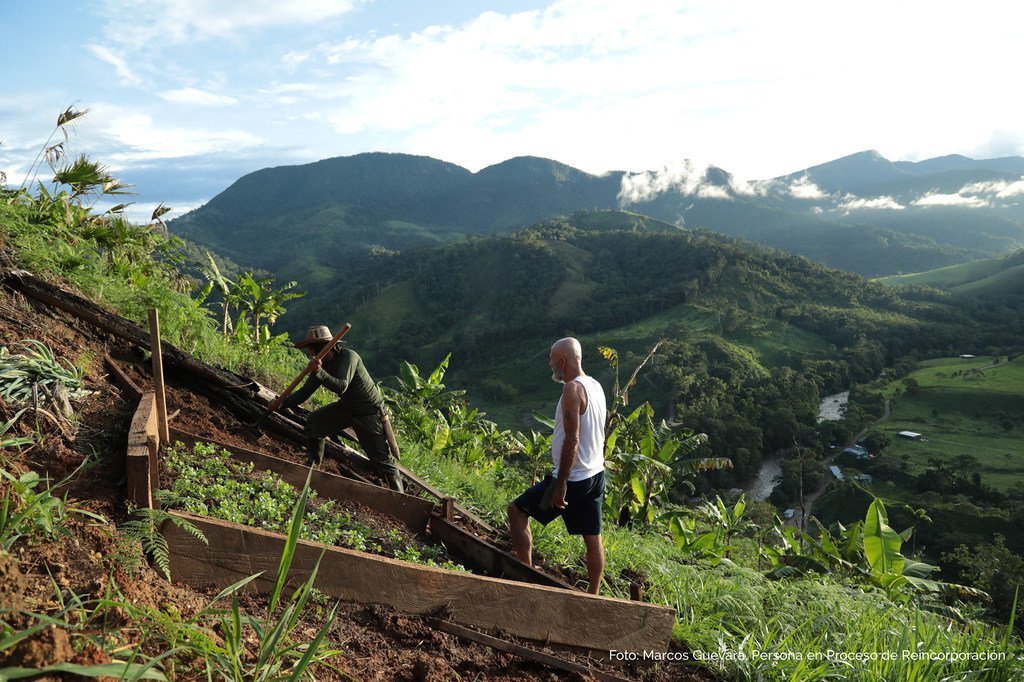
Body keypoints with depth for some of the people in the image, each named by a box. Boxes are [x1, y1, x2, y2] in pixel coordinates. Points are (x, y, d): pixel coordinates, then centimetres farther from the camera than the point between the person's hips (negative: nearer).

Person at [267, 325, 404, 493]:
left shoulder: (348, 356, -25)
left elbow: (341, 387, -37)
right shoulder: (321, 364, -2)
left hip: (370, 413, -7)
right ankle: (313, 465, 15)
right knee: (314, 420, -2)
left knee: (383, 460, -4)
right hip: (346, 408, 8)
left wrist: (320, 372, -48)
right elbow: (305, 391, -1)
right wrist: (282, 403, -13)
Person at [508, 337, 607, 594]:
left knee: (517, 510, 5)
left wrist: (560, 484, -22)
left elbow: (572, 440, -24)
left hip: (573, 477, -9)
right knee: (593, 538, 14)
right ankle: (594, 596, 23)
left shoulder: (573, 389, -18)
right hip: (595, 475, 9)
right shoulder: (595, 385, 10)